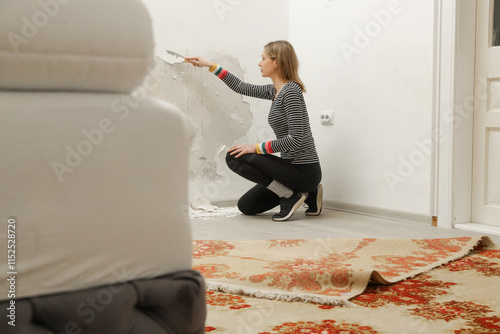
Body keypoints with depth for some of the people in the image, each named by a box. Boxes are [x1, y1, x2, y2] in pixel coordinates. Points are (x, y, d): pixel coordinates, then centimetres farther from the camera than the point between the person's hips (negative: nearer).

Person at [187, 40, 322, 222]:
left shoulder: (291, 92, -18)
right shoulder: (274, 90, 10)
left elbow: (296, 139, -24)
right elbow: (241, 87, 23)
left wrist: (257, 148, -18)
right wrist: (211, 66, 24)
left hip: (304, 171, -9)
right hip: (293, 167, 9)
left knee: (235, 157, -13)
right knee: (246, 206, 15)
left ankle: (290, 196, -8)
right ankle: (307, 193, 13)